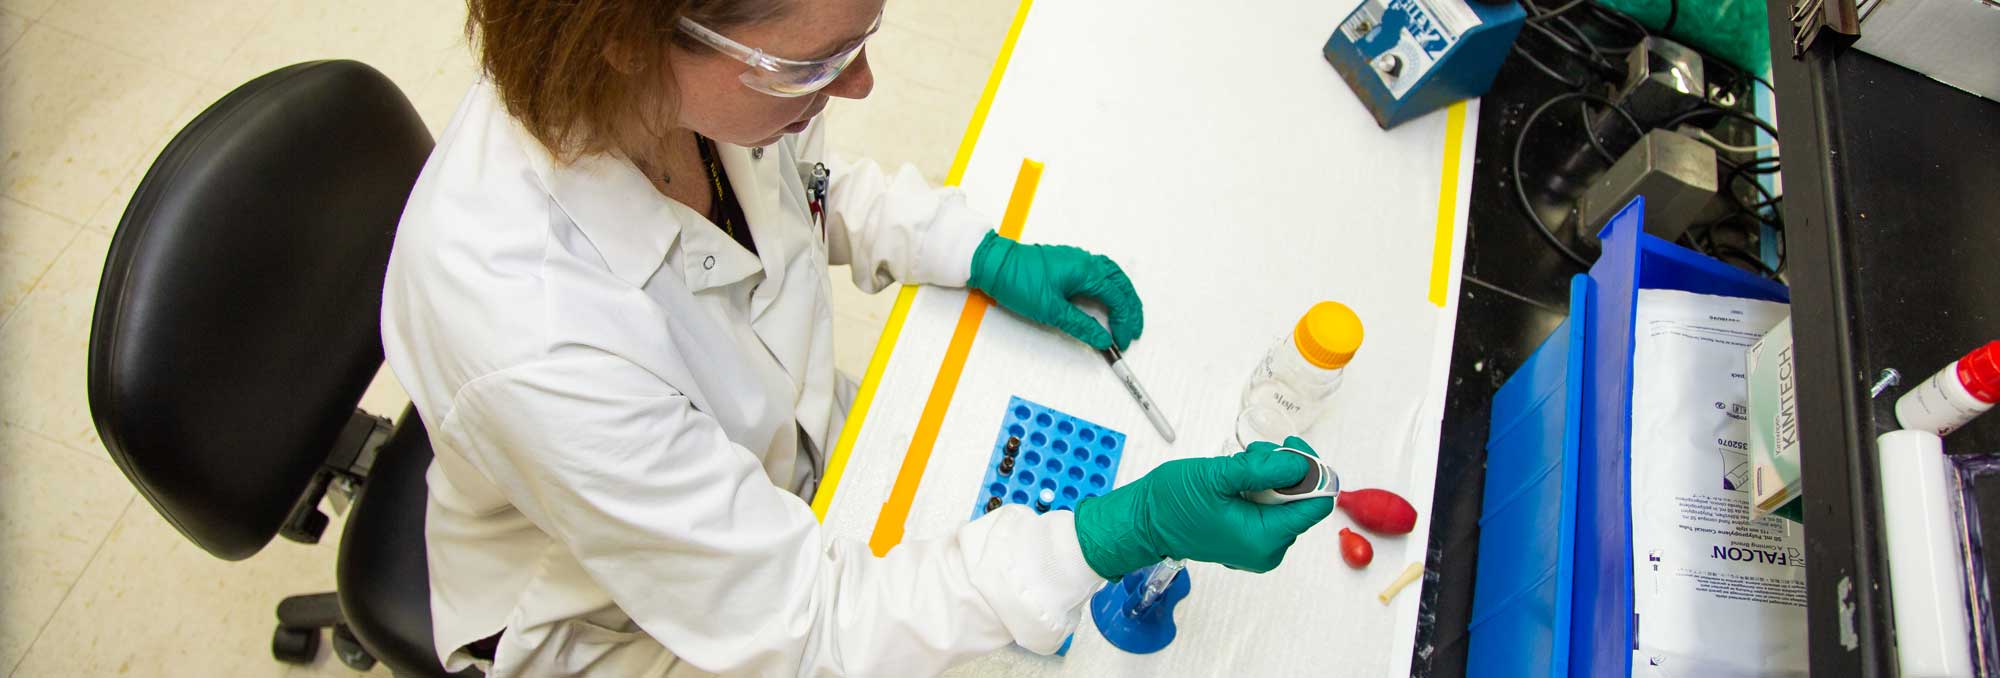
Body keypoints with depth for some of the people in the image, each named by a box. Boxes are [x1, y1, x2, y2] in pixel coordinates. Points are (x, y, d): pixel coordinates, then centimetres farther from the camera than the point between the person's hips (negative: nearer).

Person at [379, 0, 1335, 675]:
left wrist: (993, 257, -9)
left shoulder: (696, 82, -22)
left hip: (772, 457, 6)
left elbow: (809, 186, 3)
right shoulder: (531, 341, -42)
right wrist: (1124, 530, -35)